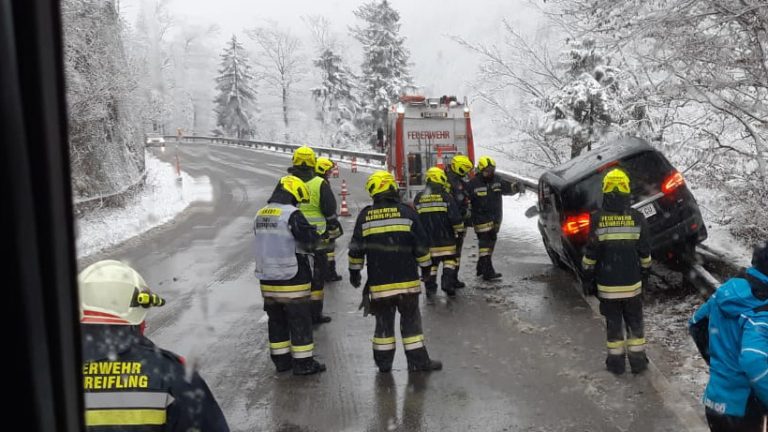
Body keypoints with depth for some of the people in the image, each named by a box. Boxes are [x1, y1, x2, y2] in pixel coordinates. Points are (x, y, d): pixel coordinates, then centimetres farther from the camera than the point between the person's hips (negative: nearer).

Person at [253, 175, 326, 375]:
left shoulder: (260, 215, 8)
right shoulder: (292, 214, -16)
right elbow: (311, 239, -16)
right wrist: (316, 238, 7)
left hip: (267, 280, 7)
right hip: (292, 281, -7)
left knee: (277, 320, 16)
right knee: (300, 321, 3)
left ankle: (281, 359, 25)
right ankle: (303, 362, 10)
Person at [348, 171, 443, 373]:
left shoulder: (365, 216, 1)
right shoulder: (406, 212, -4)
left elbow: (356, 248, 4)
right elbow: (421, 244, -2)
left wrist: (354, 272, 16)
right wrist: (425, 266, 11)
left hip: (378, 282, 2)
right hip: (406, 280, -2)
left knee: (384, 320, 12)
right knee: (410, 319, 7)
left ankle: (383, 361, 17)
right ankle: (418, 360, 11)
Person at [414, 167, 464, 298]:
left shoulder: (418, 197, 3)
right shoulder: (446, 196, -8)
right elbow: (455, 216, -8)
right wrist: (459, 230, 3)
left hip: (427, 239, 3)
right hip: (445, 238, -3)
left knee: (430, 263, 10)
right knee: (449, 261, 8)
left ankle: (430, 287, 13)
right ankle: (448, 284, -2)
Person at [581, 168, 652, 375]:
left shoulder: (598, 218, -11)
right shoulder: (637, 218, -5)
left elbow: (590, 254, -10)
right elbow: (645, 253, 2)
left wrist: (587, 279, 1)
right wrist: (645, 273, 17)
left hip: (607, 284, -1)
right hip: (632, 283, 2)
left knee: (613, 323, 10)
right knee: (635, 322, 15)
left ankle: (616, 360, 17)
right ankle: (638, 359, 22)